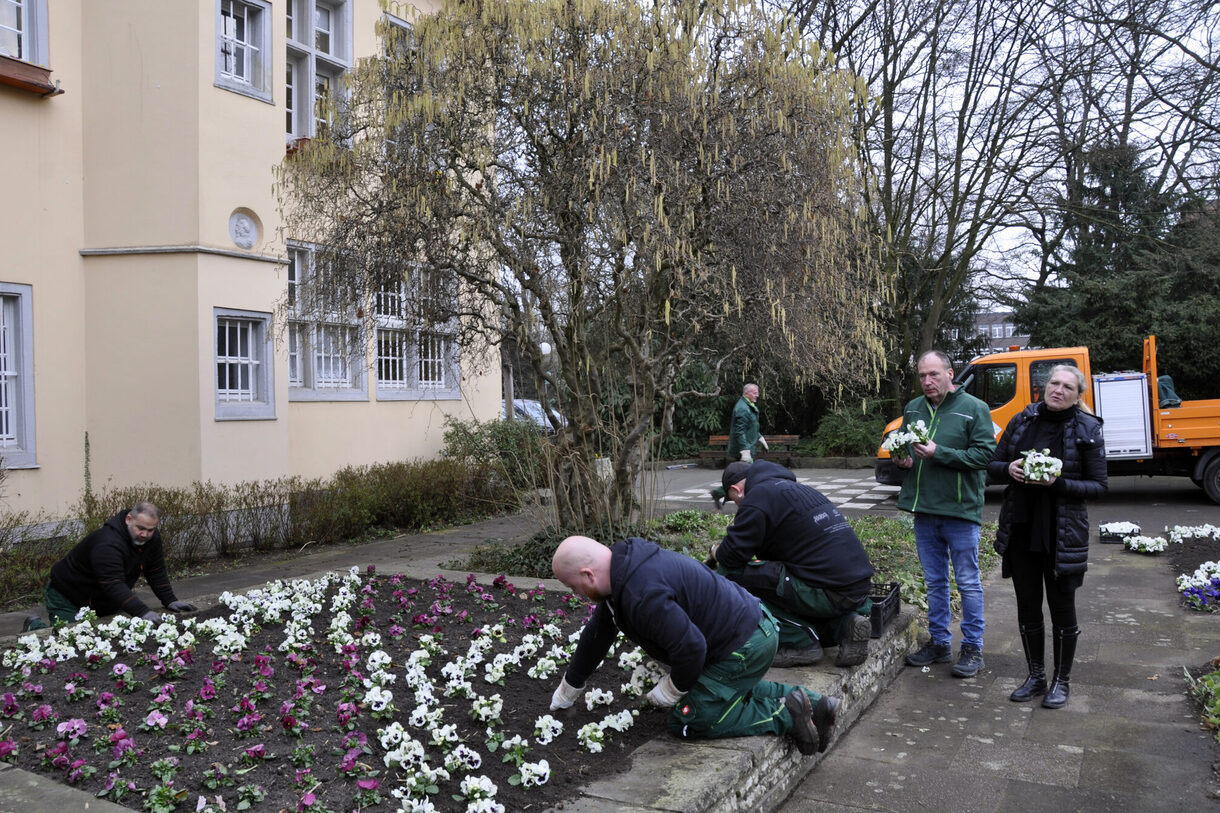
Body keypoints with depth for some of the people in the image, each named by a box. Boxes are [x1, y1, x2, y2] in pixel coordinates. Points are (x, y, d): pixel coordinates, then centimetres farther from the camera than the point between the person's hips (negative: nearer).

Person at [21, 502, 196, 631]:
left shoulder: (152, 538, -9)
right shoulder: (108, 543, -35)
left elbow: (157, 573, 1)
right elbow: (114, 585, -42)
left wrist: (170, 601, -8)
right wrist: (143, 612, -50)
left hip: (106, 601, 8)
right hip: (68, 598, -8)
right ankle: (34, 625, 20)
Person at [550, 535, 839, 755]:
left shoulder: (642, 594, -28)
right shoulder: (623, 571, 7)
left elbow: (690, 647, -27)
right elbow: (597, 633, 19)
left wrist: (670, 690, -6)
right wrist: (567, 691, 28)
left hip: (745, 647, -10)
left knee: (687, 722, -4)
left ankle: (786, 715, -5)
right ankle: (811, 703, 19)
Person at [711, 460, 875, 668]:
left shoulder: (758, 497, -6)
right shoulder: (797, 489, 22)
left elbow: (732, 557, -9)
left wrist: (717, 552, 13)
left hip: (829, 594, -9)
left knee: (732, 573, -7)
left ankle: (801, 643, -3)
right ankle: (844, 625, 8)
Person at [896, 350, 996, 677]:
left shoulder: (974, 408, -7)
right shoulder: (913, 409, 9)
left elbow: (984, 453, -15)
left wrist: (938, 453, -22)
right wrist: (902, 458, -1)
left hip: (960, 510, -5)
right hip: (924, 510, 5)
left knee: (968, 582, 5)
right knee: (934, 581, 15)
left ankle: (973, 648, 17)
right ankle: (939, 643, 27)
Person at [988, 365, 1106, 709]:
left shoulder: (1087, 429, -5)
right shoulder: (1022, 421, 4)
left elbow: (1099, 485, -6)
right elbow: (993, 465, 9)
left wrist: (1058, 483, -21)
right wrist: (1009, 469, -13)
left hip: (1062, 533, -3)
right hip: (1021, 528, 4)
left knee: (1062, 607, 7)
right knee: (1027, 605, 11)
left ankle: (1061, 681, 24)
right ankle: (1036, 677, 27)